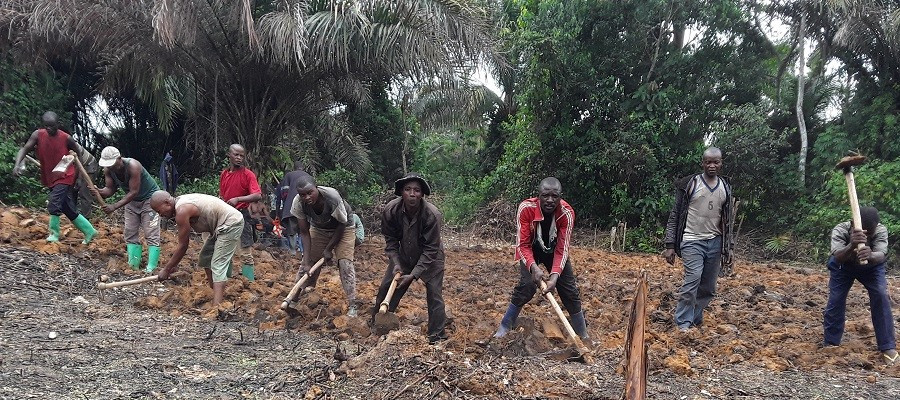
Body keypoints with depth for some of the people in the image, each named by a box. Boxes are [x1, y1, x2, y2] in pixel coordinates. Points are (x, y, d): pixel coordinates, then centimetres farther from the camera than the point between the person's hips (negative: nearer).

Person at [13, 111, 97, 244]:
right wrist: (17, 164, -29)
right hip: (50, 178, 5)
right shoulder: (38, 135, -6)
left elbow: (78, 152, 1)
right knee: (69, 210, 9)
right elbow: (24, 149, -11)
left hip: (64, 177, -4)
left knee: (54, 204, -21)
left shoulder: (66, 138, -13)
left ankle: (54, 234, -6)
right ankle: (89, 231, 21)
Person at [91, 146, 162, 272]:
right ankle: (133, 267, 8)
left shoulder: (132, 166, -33)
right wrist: (99, 192, -35)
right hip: (131, 200, 8)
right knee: (130, 234, 4)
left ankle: (150, 269, -15)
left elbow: (134, 192, -34)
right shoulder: (108, 170, -12)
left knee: (151, 235, -11)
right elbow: (110, 189, -12)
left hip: (149, 198, -7)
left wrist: (115, 206, -39)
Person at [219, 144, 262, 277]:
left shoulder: (248, 174, -8)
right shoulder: (224, 174, 10)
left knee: (246, 253, -5)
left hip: (242, 216, -6)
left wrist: (238, 199, -26)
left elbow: (258, 196, -19)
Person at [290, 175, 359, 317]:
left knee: (345, 263, -16)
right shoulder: (298, 204, -28)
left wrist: (329, 249, -16)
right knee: (307, 262, 0)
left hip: (343, 228, -3)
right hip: (318, 229, 4)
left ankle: (352, 305, -12)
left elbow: (341, 225, -23)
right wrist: (307, 261, -24)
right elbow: (304, 233, -18)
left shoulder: (333, 197, -39)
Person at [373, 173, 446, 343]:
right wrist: (396, 264, -20)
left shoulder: (433, 215, -33)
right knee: (386, 288, 6)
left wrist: (413, 275, -30)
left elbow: (430, 250, -27)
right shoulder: (390, 210, -23)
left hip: (430, 258, -3)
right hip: (403, 256, 4)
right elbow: (391, 240, -8)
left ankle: (437, 336, 4)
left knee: (434, 294, -9)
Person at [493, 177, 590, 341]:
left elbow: (562, 248, -27)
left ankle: (583, 334, 18)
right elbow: (522, 244, -30)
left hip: (554, 250, 2)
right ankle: (504, 328, -4)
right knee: (526, 286, -20)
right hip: (531, 250, -2)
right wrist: (533, 267, -46)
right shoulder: (526, 208, -33)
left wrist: (555, 275, -42)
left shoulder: (567, 213, -30)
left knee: (570, 289, 1)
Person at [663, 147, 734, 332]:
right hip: (692, 241, -5)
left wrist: (728, 246, 13)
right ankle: (683, 324, -12)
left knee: (708, 288, 5)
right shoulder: (689, 184, -3)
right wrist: (670, 245, -6)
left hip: (715, 242, 5)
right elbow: (675, 215, -1)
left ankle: (695, 319, 18)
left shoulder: (725, 188, 10)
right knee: (693, 280, -19)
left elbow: (727, 220, 18)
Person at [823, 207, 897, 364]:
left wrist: (870, 255, -73)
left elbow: (881, 255, -48)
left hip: (871, 267, 1)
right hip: (843, 266, 0)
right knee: (835, 299, -10)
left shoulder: (881, 231, -34)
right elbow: (838, 258, -50)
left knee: (881, 296, -17)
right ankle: (831, 343, 8)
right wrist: (852, 246, -71)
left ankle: (888, 347, -8)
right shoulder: (840, 230, -37)